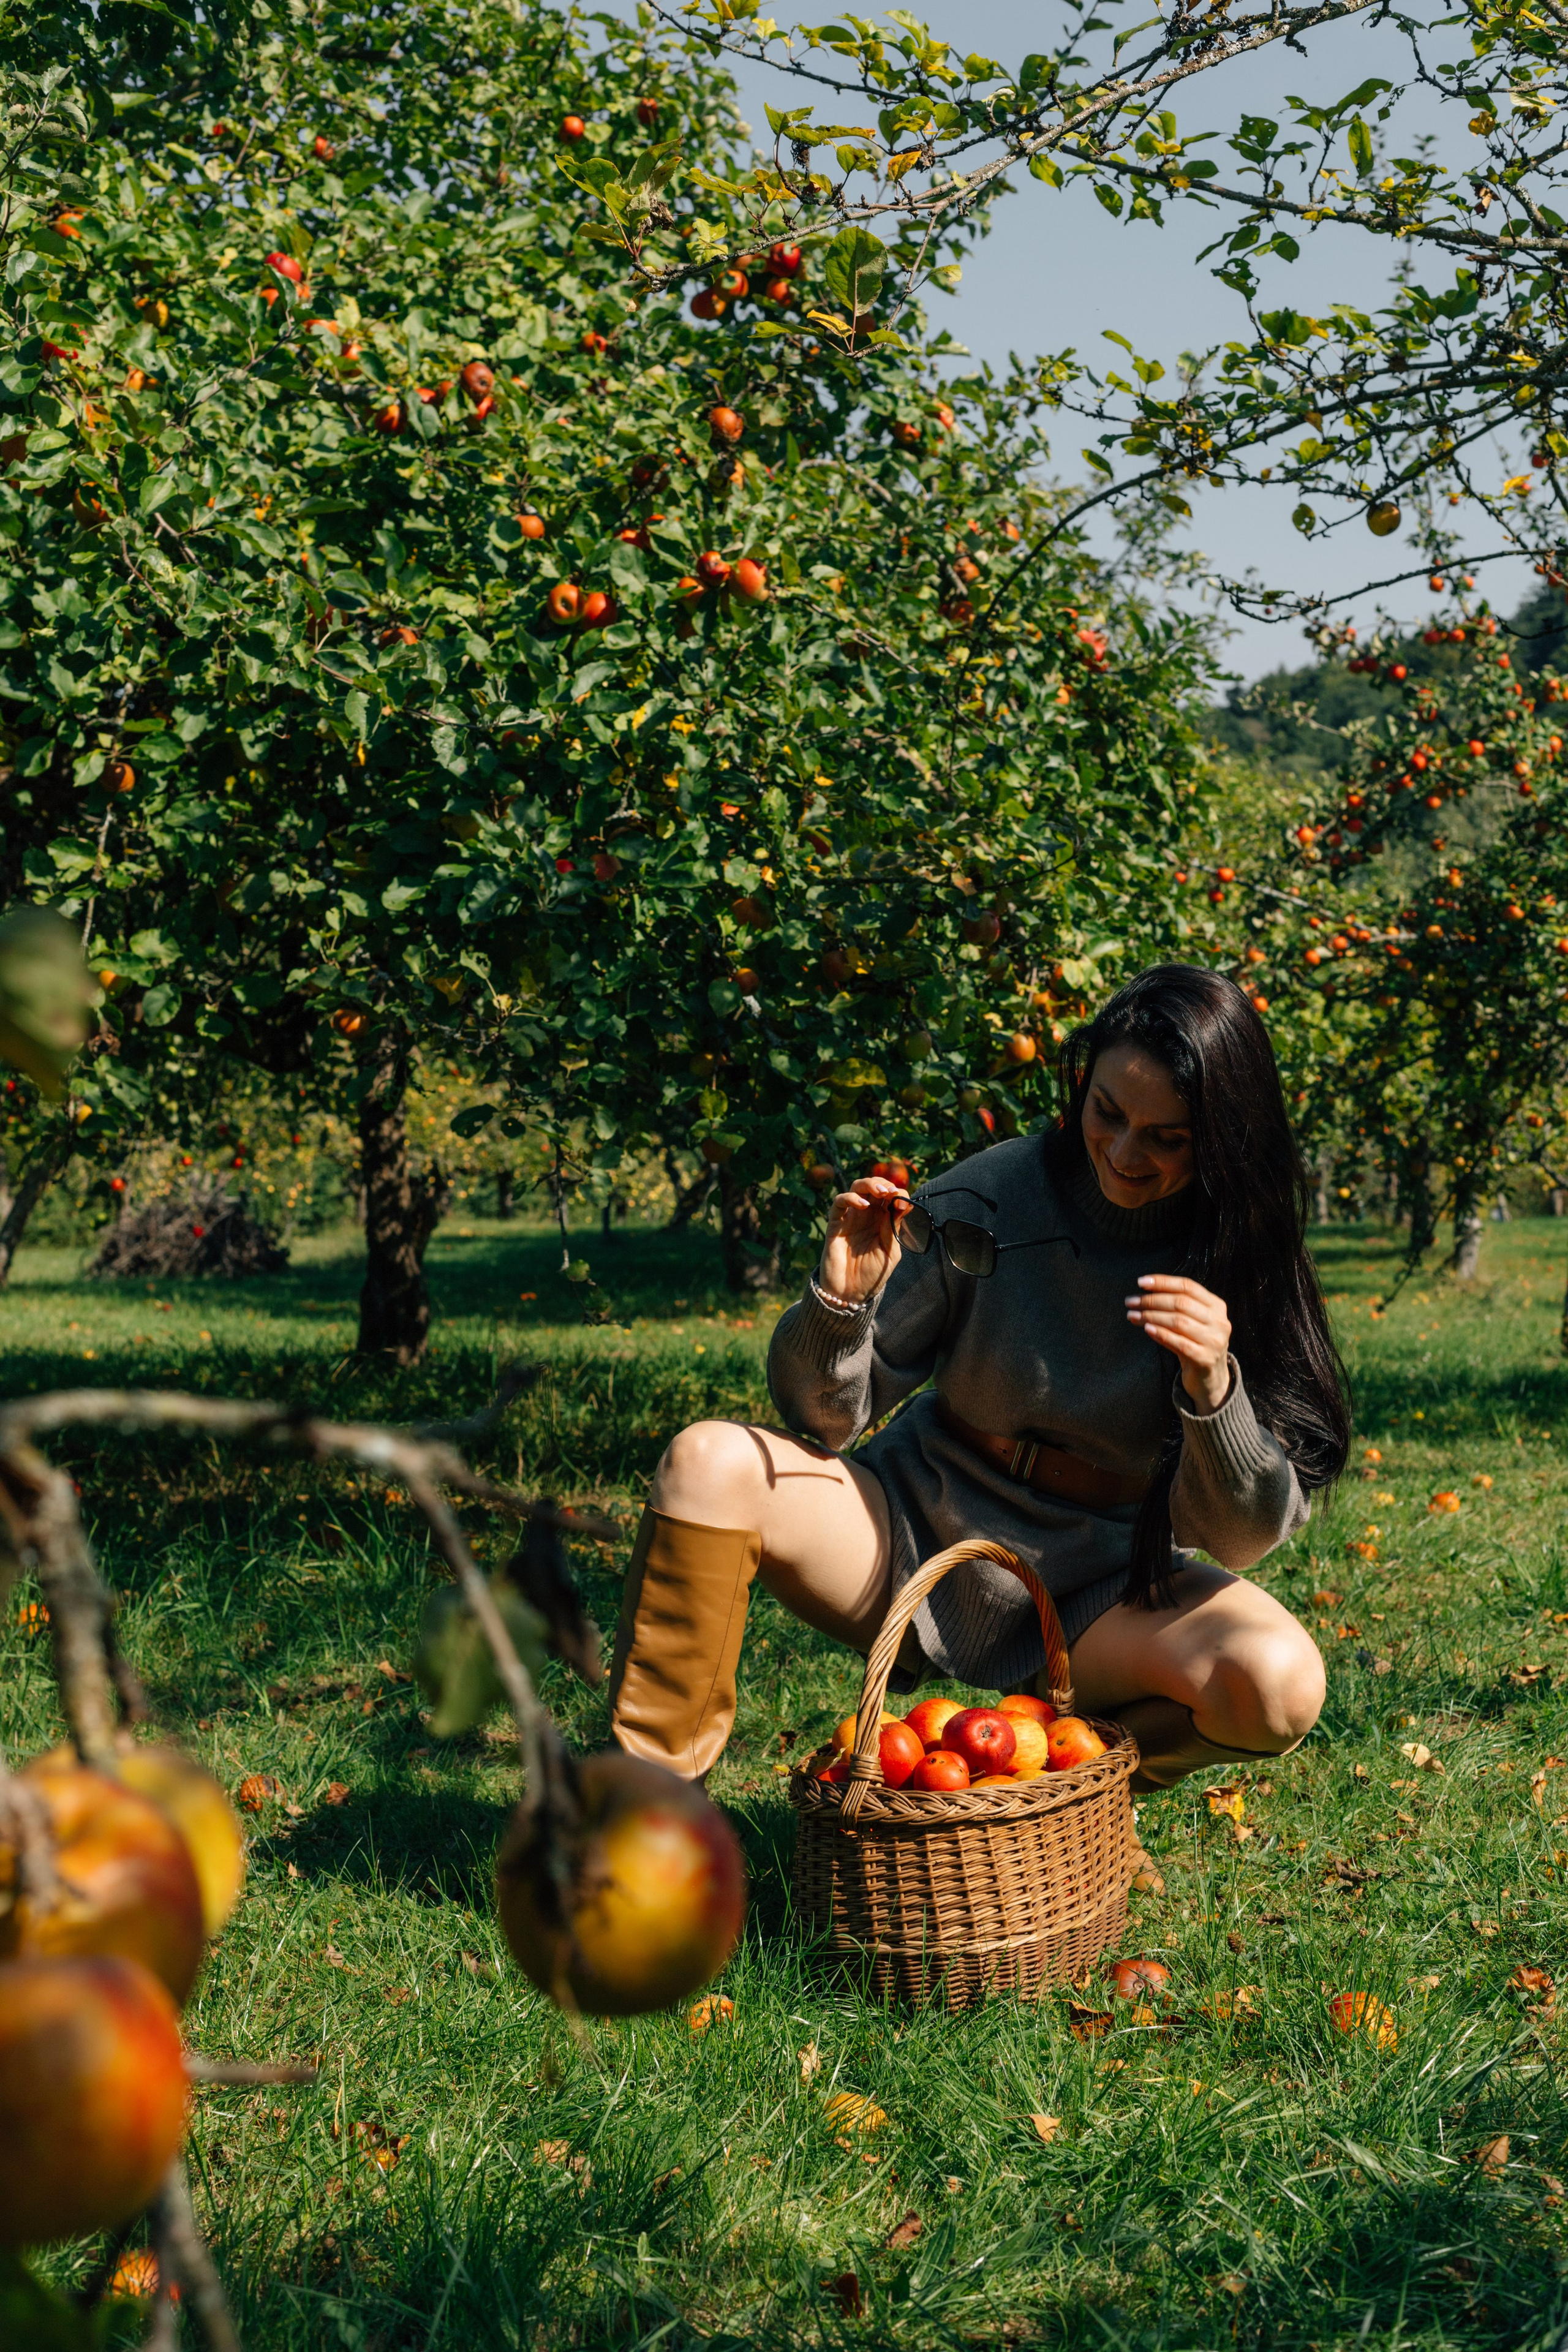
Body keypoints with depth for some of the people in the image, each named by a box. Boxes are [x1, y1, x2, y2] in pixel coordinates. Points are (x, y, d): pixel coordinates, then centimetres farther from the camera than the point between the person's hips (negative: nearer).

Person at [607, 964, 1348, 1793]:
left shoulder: (1241, 1259, -10)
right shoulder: (993, 1198, -12)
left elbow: (1240, 1537, -14)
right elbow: (823, 1415, -7)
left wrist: (1214, 1388, -33)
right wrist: (841, 1298, -29)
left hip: (1103, 1585, 0)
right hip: (922, 1530, 0)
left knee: (1282, 1685, -29)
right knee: (708, 1462, -24)